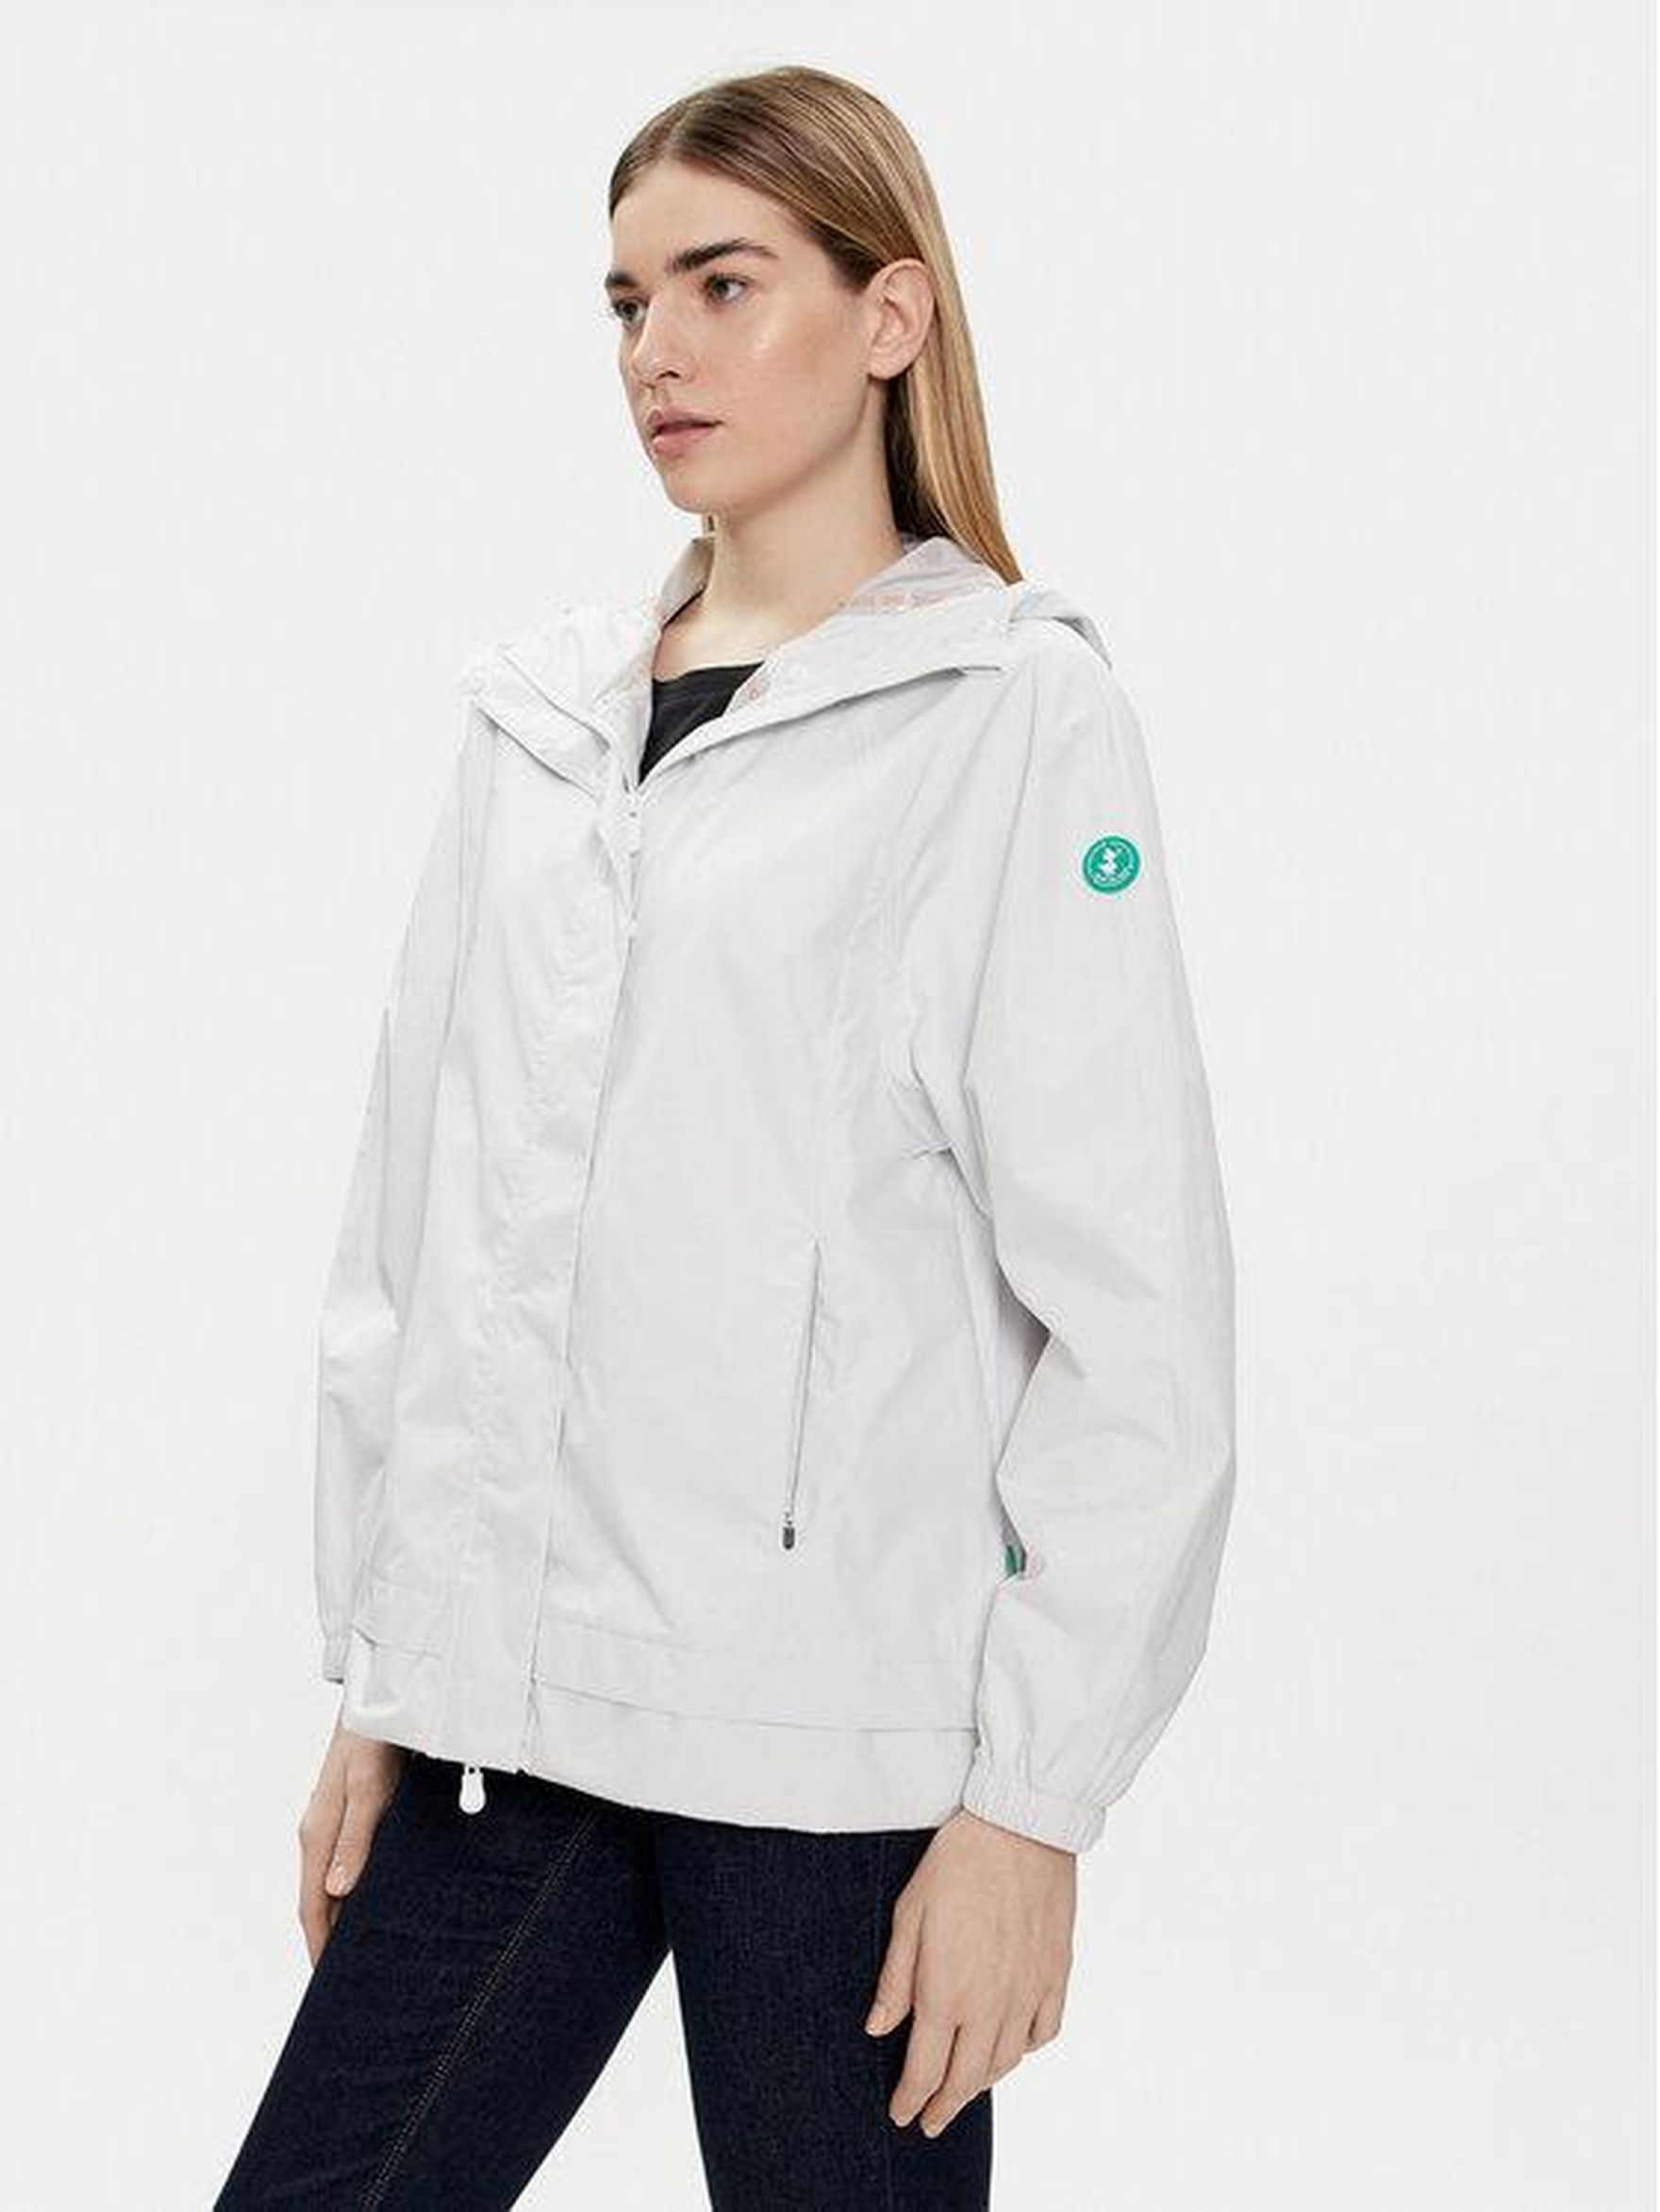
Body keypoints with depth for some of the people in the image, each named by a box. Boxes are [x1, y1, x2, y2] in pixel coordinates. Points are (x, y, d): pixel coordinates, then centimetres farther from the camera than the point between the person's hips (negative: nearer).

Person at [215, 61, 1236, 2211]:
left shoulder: (1018, 713, -4)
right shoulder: (538, 710, 11)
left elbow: (1132, 1310, -8)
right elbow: (405, 1220, 13)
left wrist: (1033, 1798, -10)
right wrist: (373, 1681, 12)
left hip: (837, 1742, -5)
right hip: (508, 1707, 5)